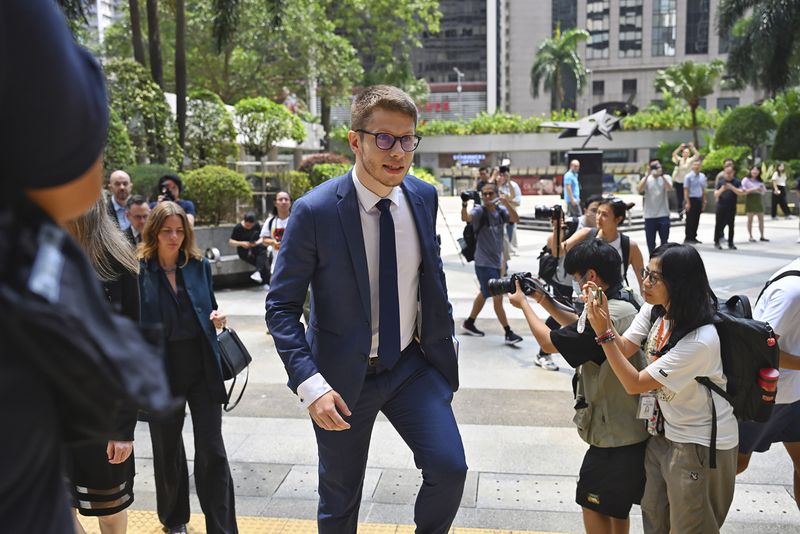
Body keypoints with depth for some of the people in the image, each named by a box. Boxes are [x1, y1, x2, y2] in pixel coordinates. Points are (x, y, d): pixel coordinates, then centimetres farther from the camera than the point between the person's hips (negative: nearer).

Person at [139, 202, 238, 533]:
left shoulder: (199, 265, 2)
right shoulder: (139, 270, -6)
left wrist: (216, 318, -8)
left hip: (202, 366, 1)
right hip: (162, 370, -1)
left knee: (212, 449, 1)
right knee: (167, 447, 16)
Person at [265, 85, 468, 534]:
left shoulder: (424, 197, -3)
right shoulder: (315, 210, -18)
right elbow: (281, 306, -14)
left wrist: (446, 336, 12)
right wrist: (311, 385, -23)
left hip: (414, 365, 3)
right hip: (344, 376, -3)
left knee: (450, 467, -9)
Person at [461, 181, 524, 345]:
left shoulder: (500, 210, 4)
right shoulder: (479, 211, -11)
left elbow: (515, 219, -13)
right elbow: (466, 218, -31)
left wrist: (507, 203, -29)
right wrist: (464, 205, -50)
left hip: (496, 260, 7)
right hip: (484, 262, -7)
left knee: (485, 293, 20)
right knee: (498, 296, -7)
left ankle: (469, 323, 35)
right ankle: (508, 333, 1)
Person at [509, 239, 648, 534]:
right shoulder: (627, 303, 2)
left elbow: (549, 341, -18)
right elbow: (582, 329, 16)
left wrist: (524, 304, -3)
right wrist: (544, 300, 10)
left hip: (614, 433, -9)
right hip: (630, 427, 9)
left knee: (593, 503, 9)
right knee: (617, 505, 24)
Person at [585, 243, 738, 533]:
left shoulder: (700, 340, -31)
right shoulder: (653, 311, -7)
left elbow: (634, 384, -27)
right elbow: (623, 349, -9)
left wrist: (603, 332, -31)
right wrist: (603, 313, -23)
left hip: (701, 444, -7)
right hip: (663, 431, 7)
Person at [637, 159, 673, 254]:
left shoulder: (666, 177, 2)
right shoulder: (646, 179, 4)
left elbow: (669, 188, -18)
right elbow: (639, 190, -15)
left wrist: (661, 175, -24)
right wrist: (648, 175, -20)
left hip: (663, 215, -1)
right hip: (649, 216, 1)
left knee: (664, 241, 5)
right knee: (650, 242, 9)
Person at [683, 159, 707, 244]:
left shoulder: (702, 176, 11)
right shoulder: (688, 176, -7)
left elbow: (703, 190, 16)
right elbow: (686, 190, -10)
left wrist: (703, 202, 13)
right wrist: (687, 202, -14)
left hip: (699, 200, 6)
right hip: (691, 199, -6)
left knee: (696, 220, 9)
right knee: (690, 220, -4)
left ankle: (693, 237, 18)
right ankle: (688, 238, 2)